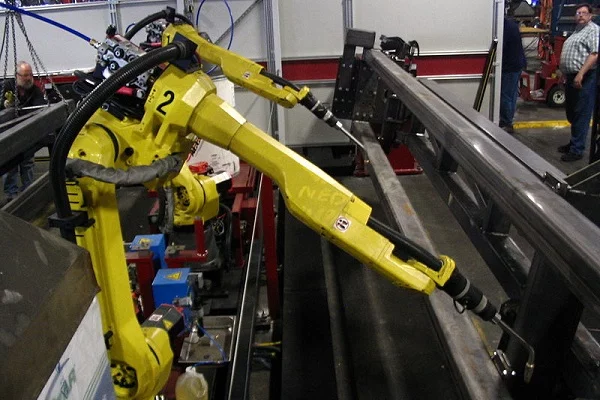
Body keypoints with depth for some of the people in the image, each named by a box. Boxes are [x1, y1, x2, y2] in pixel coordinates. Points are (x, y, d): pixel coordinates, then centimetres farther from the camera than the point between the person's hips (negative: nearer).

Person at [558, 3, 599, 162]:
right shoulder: (576, 32, 21)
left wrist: (580, 74, -25)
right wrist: (565, 75, 21)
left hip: (584, 79, -10)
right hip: (571, 77, 10)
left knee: (581, 115, -7)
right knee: (571, 113, 16)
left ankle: (577, 150, -4)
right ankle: (574, 142, 27)